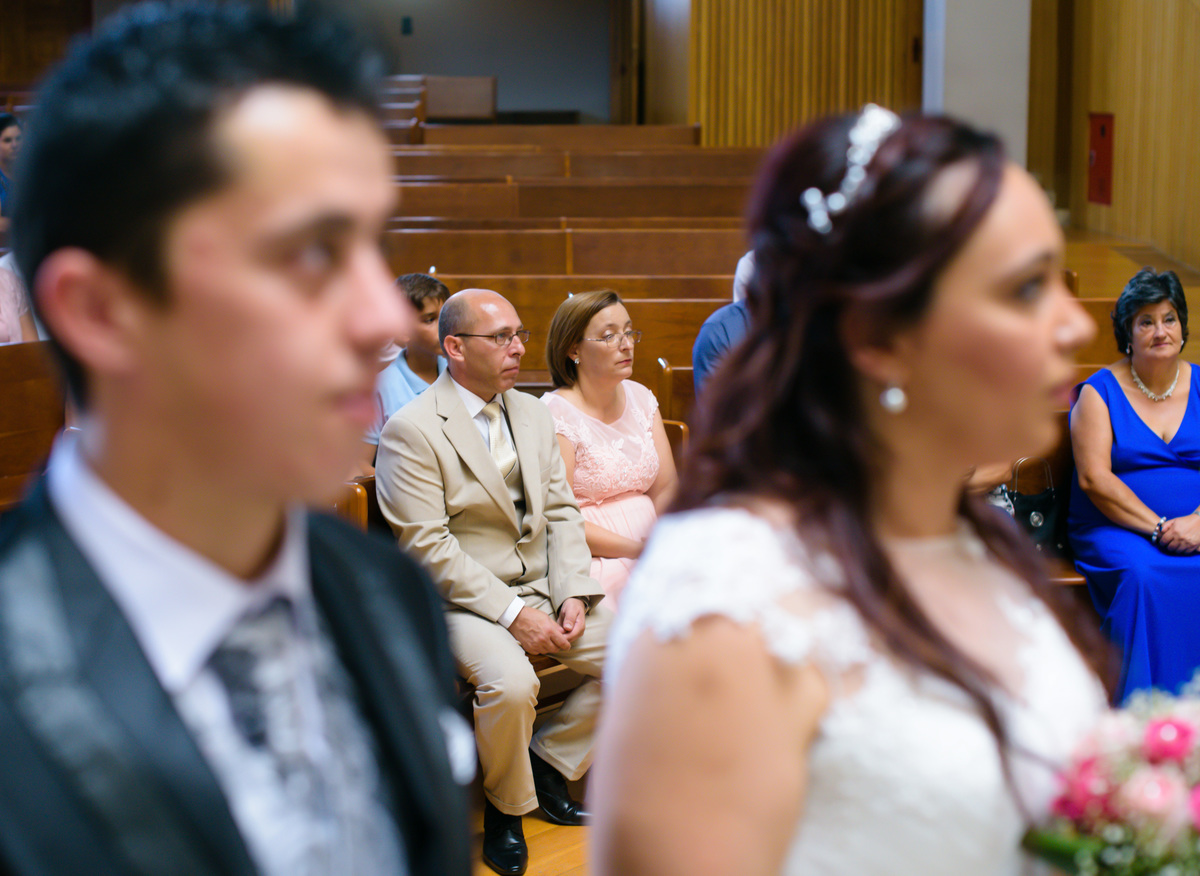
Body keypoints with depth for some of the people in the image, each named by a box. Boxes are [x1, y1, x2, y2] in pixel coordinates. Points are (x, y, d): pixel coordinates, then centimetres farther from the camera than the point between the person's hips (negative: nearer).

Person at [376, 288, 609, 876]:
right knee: (511, 683, -33)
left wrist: (573, 596, -5)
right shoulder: (410, 430, -11)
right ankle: (505, 806, -3)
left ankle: (548, 760, 11)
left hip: (544, 590, 7)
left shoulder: (532, 412, 12)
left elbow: (561, 511, 11)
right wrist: (512, 613, -20)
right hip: (462, 600, -7)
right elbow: (428, 546, -16)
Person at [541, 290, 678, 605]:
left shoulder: (640, 397, 14)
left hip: (652, 547, 6)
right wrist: (638, 550, -18)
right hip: (598, 563, -6)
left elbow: (667, 489, 11)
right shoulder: (555, 414, -8)